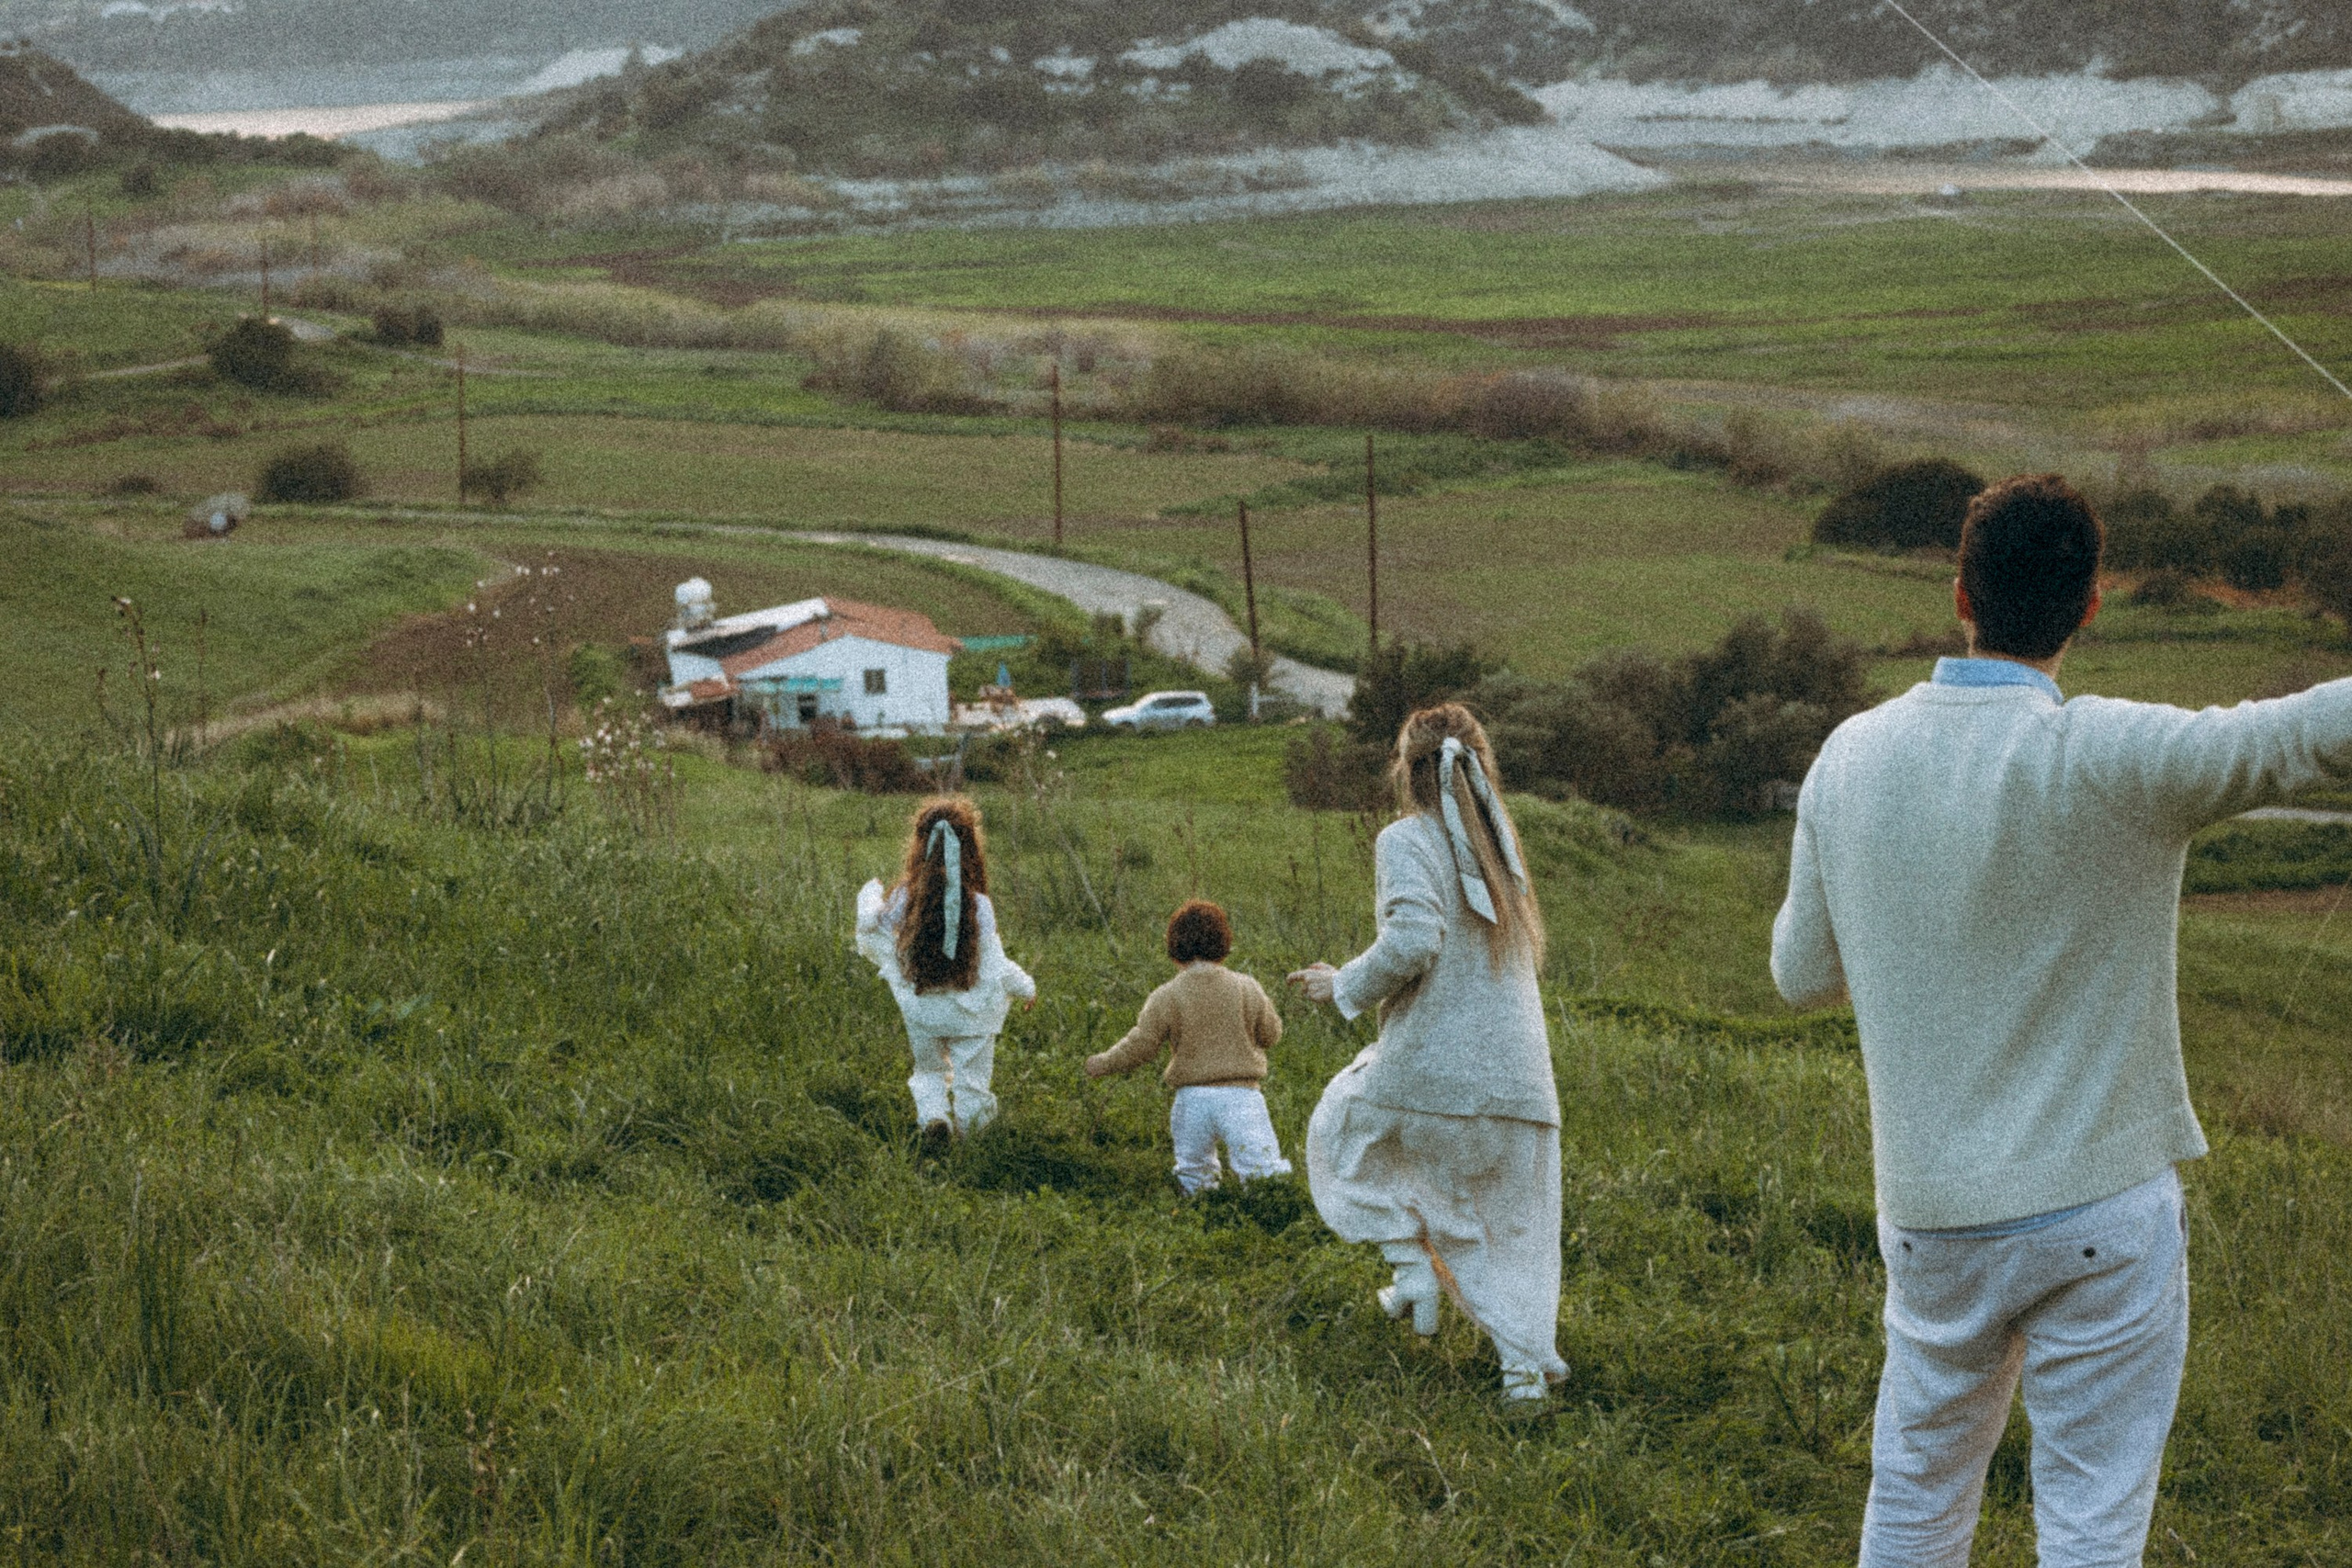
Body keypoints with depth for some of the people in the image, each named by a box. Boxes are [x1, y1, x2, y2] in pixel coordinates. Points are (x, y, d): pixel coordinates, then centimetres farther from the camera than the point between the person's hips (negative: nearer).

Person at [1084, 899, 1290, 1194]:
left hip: (1192, 1098, 0)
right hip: (1241, 1093, 0)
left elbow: (1139, 1047, -2)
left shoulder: (1165, 998, -2)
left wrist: (1102, 1064, 14)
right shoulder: (1247, 989, 2)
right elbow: (1270, 1035, 13)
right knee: (1264, 1171, -5)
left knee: (1194, 1177, 18)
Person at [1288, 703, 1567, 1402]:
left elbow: (1411, 943, -21)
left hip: (1429, 1070, -6)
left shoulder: (1408, 841, -7)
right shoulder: (1497, 844, 15)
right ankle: (1528, 1358, 5)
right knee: (1509, 1226, 14)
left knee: (1342, 1134, 22)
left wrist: (1345, 986, -5)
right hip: (1517, 1075, 6)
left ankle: (1413, 1267, 11)